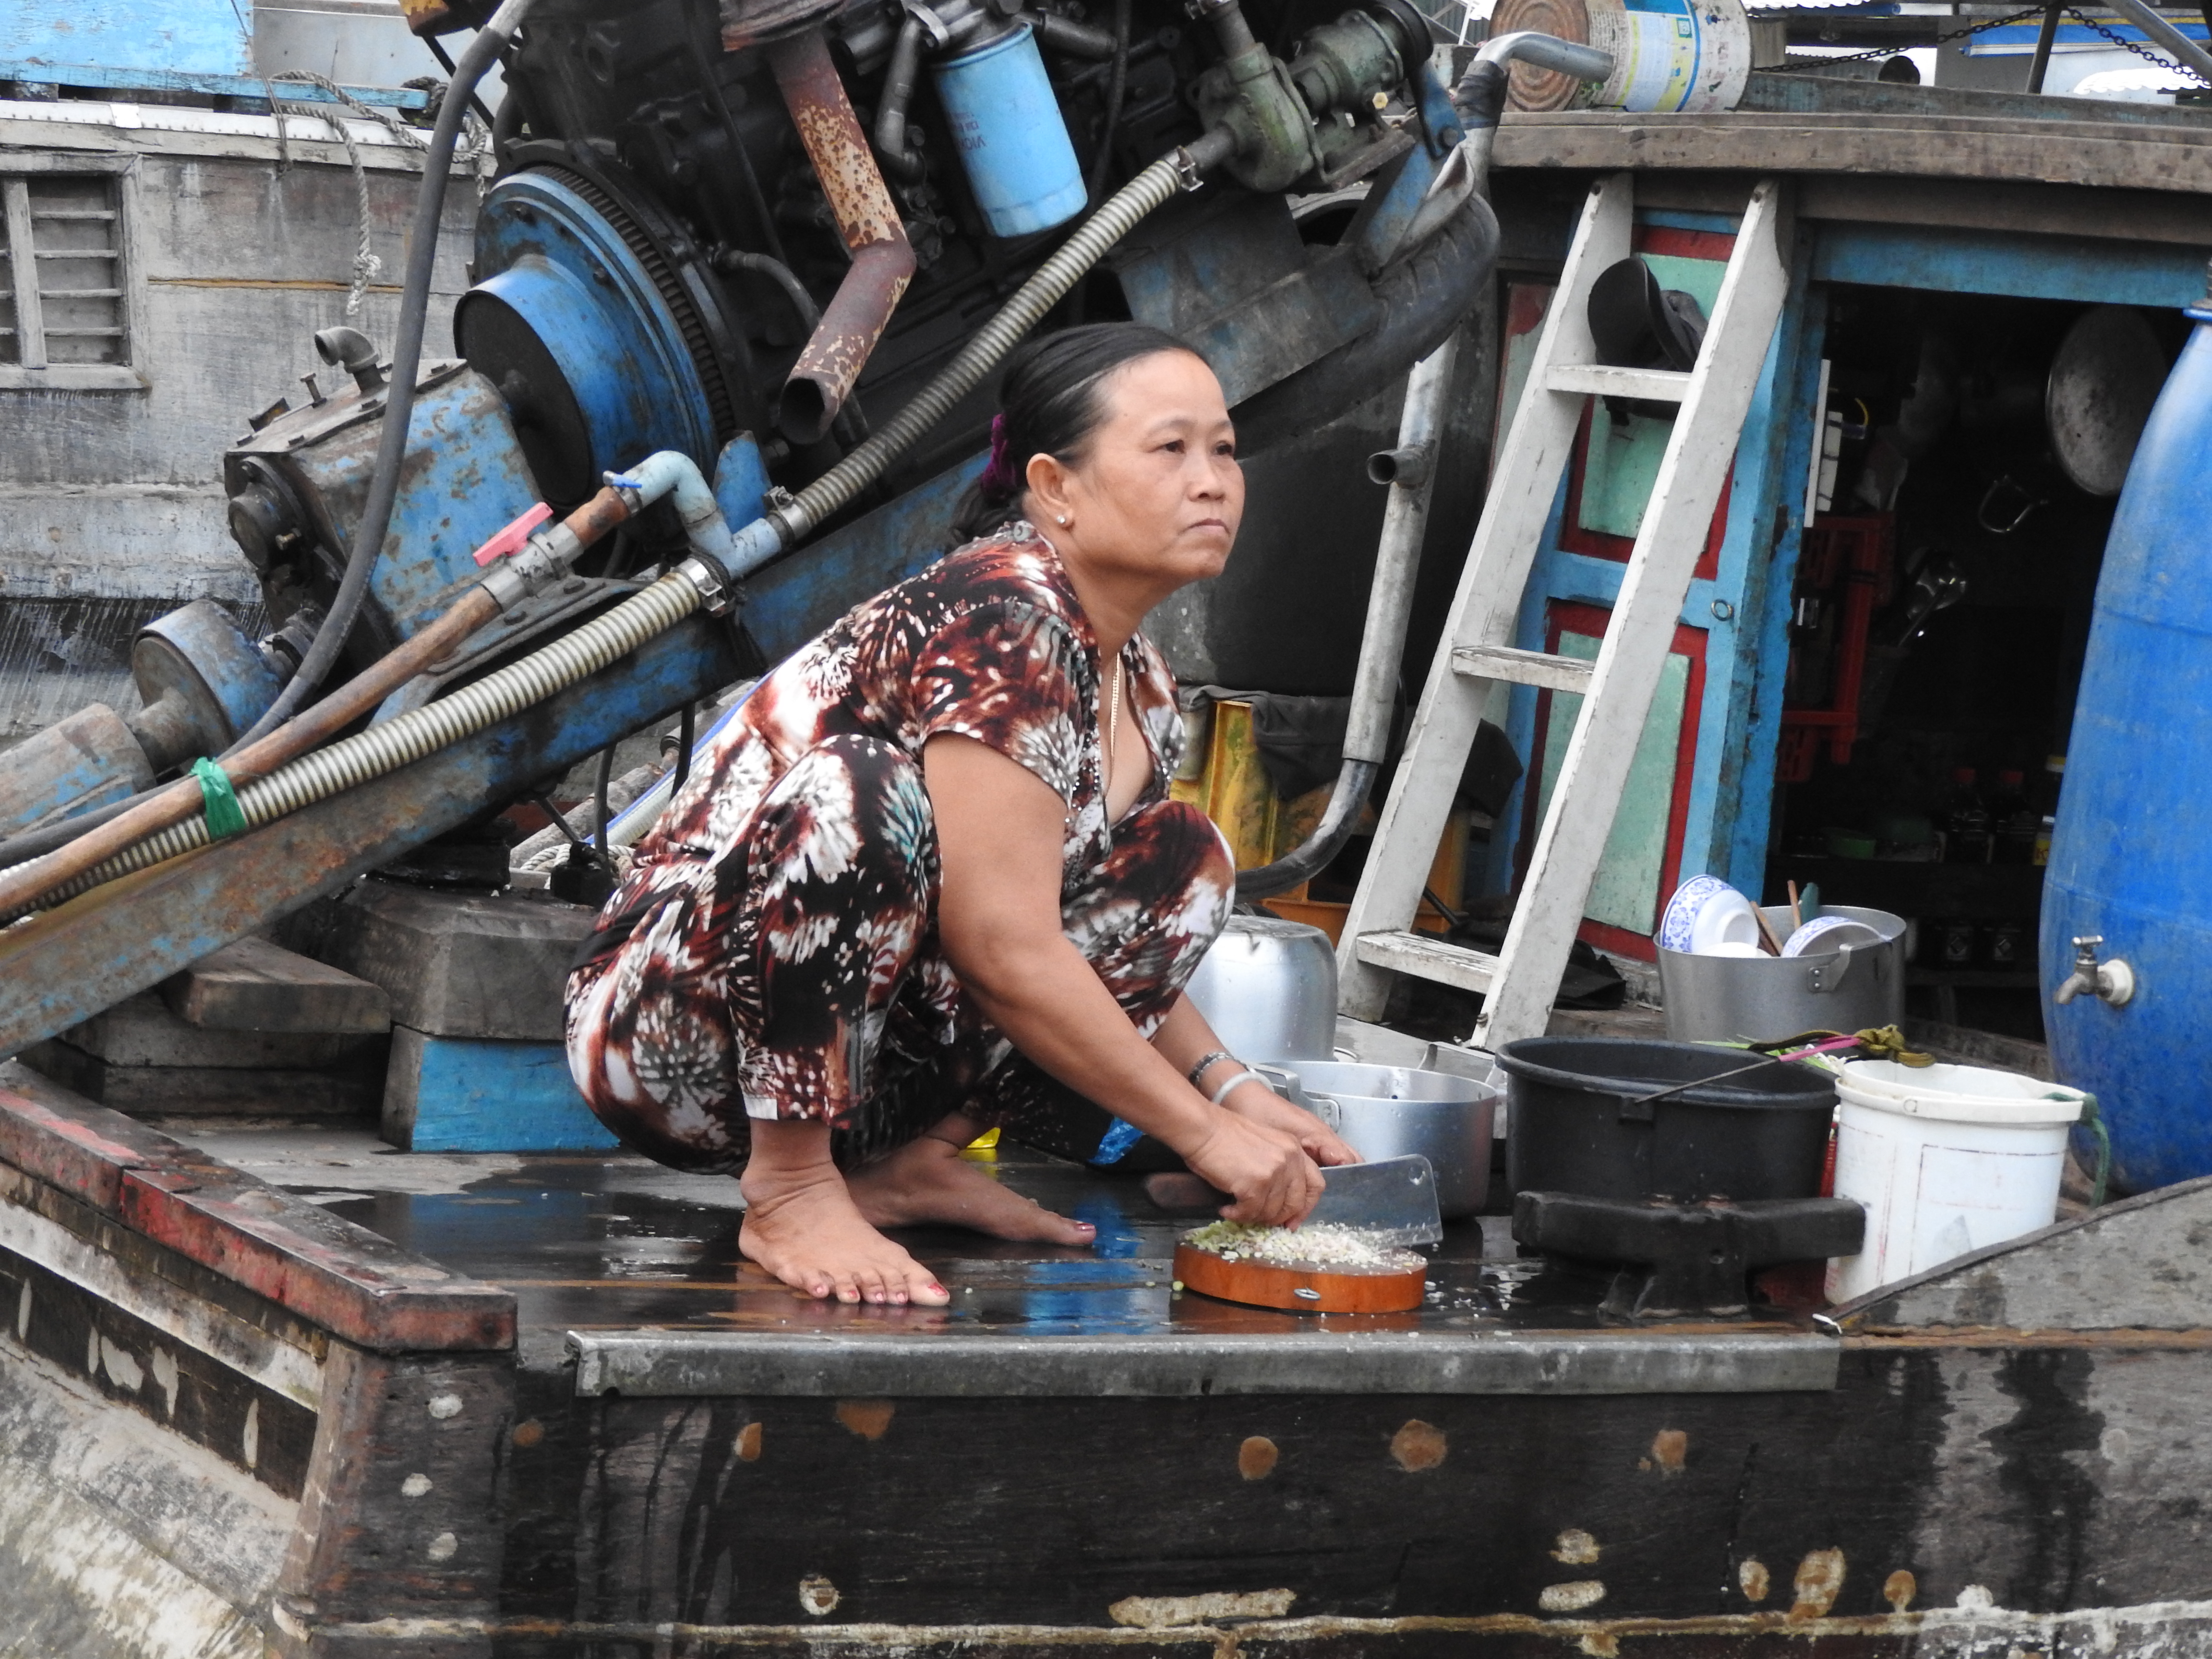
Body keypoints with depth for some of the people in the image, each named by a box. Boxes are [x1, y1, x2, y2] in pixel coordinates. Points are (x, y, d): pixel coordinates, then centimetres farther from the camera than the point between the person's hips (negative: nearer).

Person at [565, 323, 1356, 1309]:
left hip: (862, 1059, 9)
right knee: (856, 786, -35)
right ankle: (790, 1190, -22)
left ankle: (911, 1162, 1)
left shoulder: (1140, 688, 9)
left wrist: (1231, 1089, 1)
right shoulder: (1002, 623, -20)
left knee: (1181, 865, 4)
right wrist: (1203, 1133, -21)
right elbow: (1004, 952, -25)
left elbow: (1120, 939, 19)